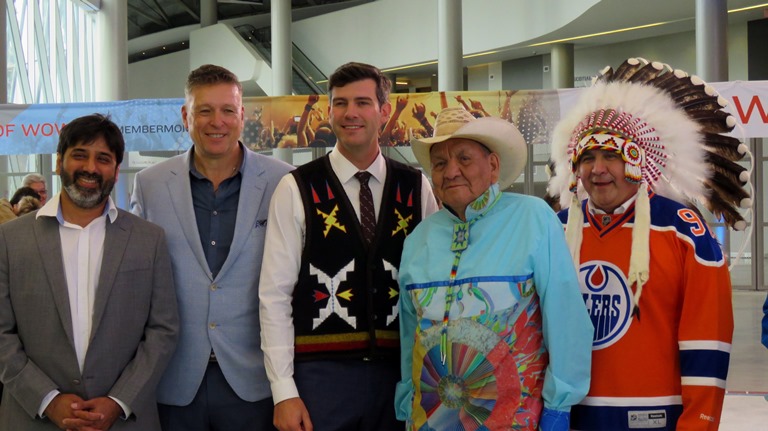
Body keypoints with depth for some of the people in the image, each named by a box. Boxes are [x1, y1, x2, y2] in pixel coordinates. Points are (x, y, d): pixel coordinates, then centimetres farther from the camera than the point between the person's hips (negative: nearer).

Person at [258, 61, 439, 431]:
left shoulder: (417, 188, 6)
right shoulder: (296, 190, -2)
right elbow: (274, 295, -3)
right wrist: (284, 393, -8)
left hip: (399, 373, 2)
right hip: (321, 373, -2)